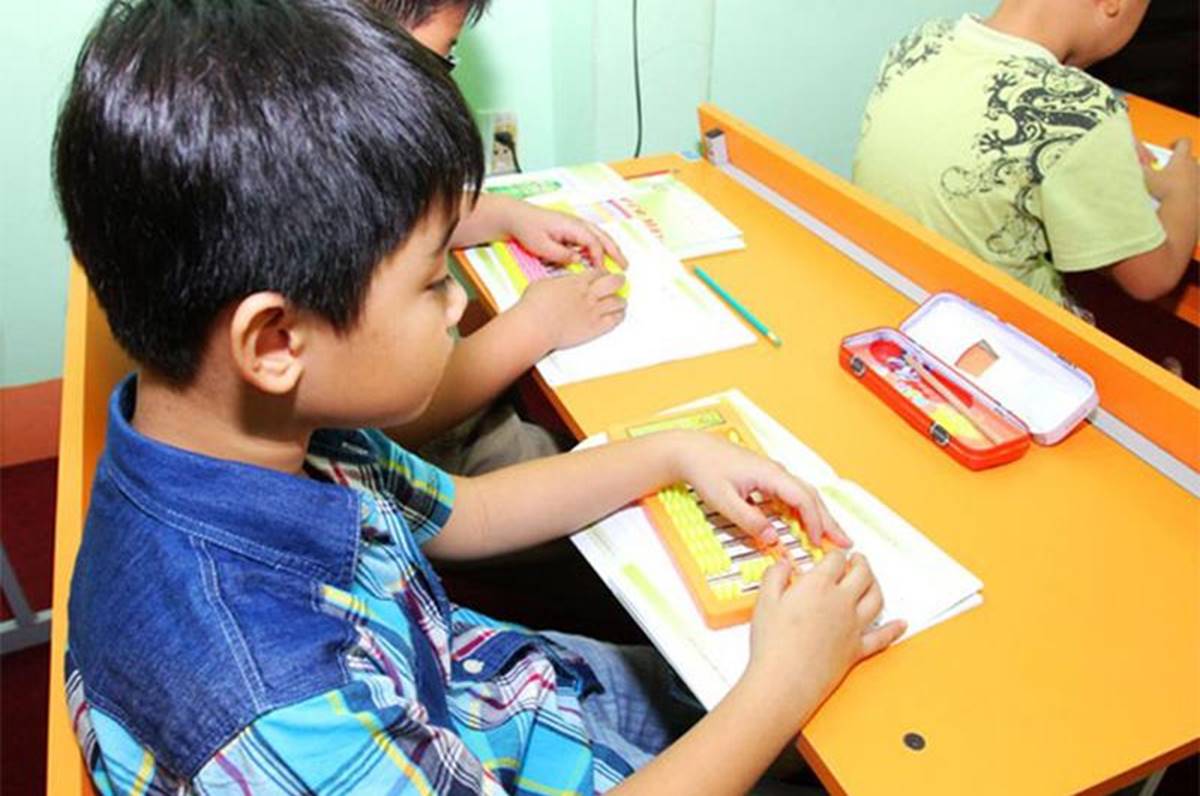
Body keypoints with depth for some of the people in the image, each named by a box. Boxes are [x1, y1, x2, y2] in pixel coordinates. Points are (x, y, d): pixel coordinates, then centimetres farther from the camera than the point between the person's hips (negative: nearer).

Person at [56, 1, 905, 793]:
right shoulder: (263, 701, -39)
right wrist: (784, 686, -20)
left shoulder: (290, 441, -16)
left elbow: (456, 513, 2)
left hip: (478, 686, 5)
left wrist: (676, 451, -2)